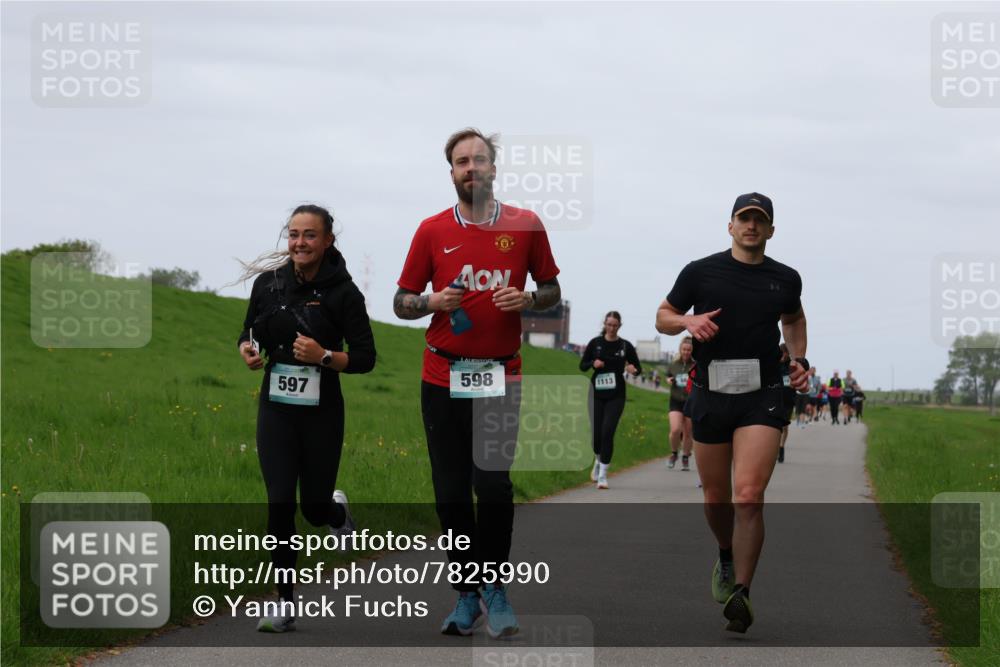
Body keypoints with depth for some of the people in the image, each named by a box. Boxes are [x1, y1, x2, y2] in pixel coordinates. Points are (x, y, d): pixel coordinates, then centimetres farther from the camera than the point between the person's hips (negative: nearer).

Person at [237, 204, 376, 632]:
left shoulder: (342, 292, -8)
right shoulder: (269, 282, 1)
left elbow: (365, 358, -7)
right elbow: (249, 332, 15)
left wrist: (324, 356, -23)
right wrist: (247, 350, -8)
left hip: (322, 412, -2)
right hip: (276, 408, 2)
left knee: (315, 508, 6)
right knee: (279, 504, -6)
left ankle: (337, 509, 46)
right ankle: (285, 605, 1)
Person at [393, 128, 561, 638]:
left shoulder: (525, 226, 4)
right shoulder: (432, 230, 5)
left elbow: (551, 290, 14)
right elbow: (401, 303, 9)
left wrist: (527, 299, -8)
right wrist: (432, 302, -12)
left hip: (501, 376, -1)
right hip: (443, 379, 1)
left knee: (494, 486, -11)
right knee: (451, 494, 3)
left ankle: (494, 588, 7)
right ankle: (467, 596, 15)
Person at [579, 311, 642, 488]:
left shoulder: (625, 346, 0)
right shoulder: (595, 343, 1)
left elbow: (638, 367, 7)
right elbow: (582, 366, 6)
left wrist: (633, 369, -16)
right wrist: (593, 363, -15)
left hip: (616, 395, -1)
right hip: (597, 393, 1)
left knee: (607, 432, -13)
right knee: (596, 433, 1)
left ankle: (603, 475, -8)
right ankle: (598, 460, 36)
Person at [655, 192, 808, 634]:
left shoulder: (785, 279, 8)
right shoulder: (700, 272, 2)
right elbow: (663, 317, 10)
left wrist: (798, 359, 13)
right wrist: (688, 321, -11)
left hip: (763, 398, -1)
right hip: (710, 394, 1)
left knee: (748, 495, -17)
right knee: (716, 498, 11)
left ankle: (740, 592, -15)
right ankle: (727, 558, 42)